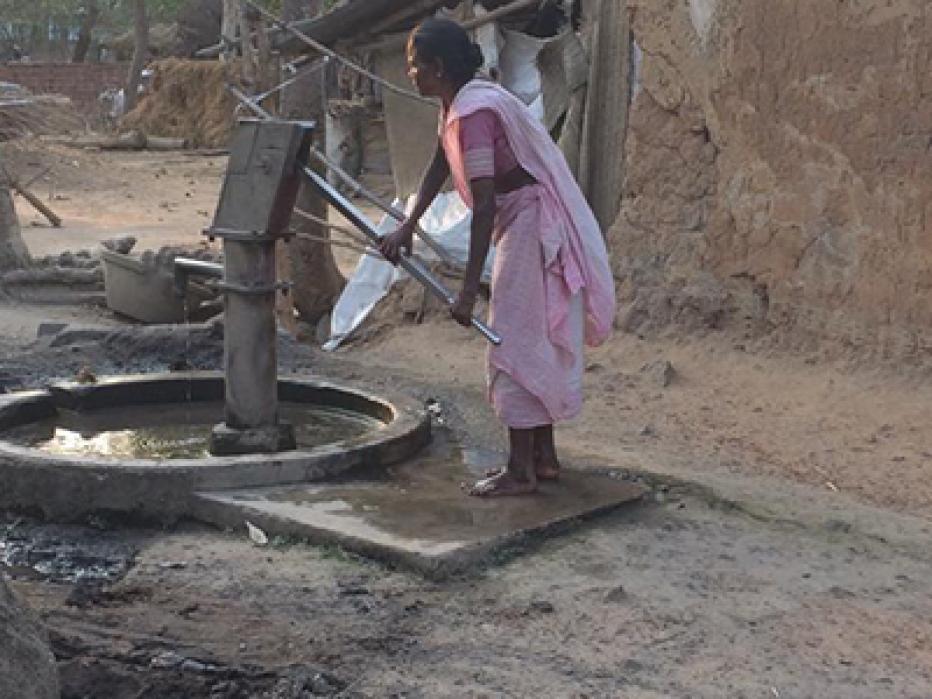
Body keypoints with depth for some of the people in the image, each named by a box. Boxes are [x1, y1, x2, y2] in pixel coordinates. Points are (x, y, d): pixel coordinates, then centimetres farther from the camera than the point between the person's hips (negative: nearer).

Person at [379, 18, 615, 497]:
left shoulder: (474, 112, -24)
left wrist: (469, 290, -28)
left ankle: (520, 471, 1)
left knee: (516, 345, -6)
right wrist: (408, 226, 20)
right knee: (532, 344, 14)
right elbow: (440, 166, 21)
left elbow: (484, 205, -28)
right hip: (524, 223, 10)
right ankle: (544, 458, 23)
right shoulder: (456, 104, 7)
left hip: (533, 227, -10)